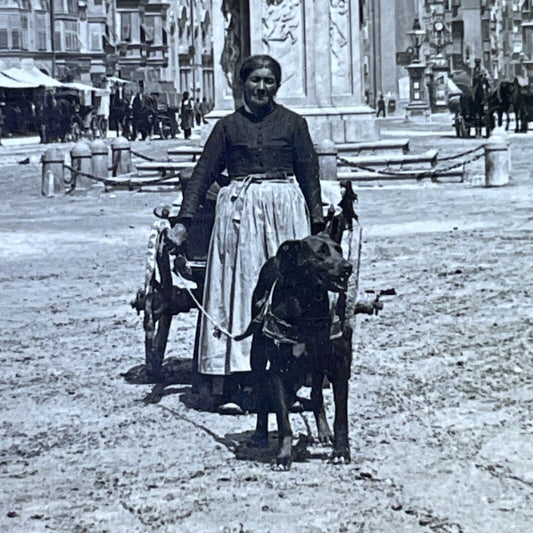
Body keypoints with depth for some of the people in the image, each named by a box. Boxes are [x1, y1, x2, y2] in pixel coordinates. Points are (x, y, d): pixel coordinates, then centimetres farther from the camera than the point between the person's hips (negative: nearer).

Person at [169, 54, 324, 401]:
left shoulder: (293, 123, 6)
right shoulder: (228, 126, 7)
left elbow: (309, 175, 7)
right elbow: (203, 173, 7)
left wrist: (318, 224, 3)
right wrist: (184, 221, -1)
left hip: (285, 212, 0)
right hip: (239, 212, 1)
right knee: (239, 287, -1)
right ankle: (226, 374, 0)